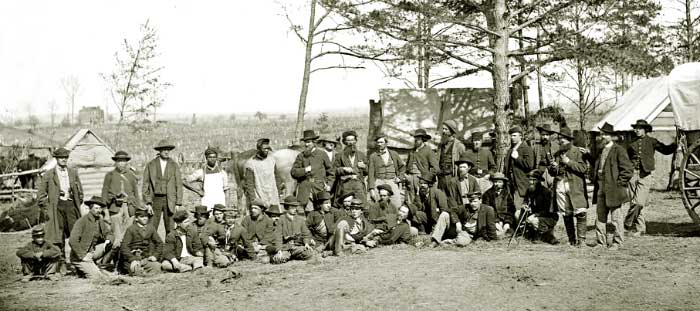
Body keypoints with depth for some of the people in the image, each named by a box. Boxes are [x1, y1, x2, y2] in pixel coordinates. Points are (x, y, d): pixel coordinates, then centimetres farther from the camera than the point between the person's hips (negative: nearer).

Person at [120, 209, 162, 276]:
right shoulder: (131, 229, -3)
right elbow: (124, 246, -10)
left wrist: (155, 255, 2)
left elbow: (159, 243, 18)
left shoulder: (150, 228, 11)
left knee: (157, 267, -26)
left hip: (145, 258, 4)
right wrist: (132, 259, -22)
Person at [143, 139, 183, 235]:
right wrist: (148, 203, -5)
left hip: (170, 201, 0)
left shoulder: (174, 166, 6)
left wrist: (178, 203, -2)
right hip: (155, 199, 0)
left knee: (170, 230, -2)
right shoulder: (150, 165, 4)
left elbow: (179, 185, 5)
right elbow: (146, 185, 3)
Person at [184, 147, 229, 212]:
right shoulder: (201, 172, 3)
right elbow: (185, 182, 2)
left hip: (220, 204, 1)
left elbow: (226, 190, 11)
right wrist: (198, 191, -2)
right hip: (206, 205, -1)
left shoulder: (222, 172, 8)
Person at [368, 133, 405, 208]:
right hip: (378, 183, -1)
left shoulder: (394, 154, 10)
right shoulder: (373, 156, 4)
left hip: (392, 183, 1)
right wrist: (371, 189, -9)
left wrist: (399, 177, 8)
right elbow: (371, 174, 0)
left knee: (397, 207, -7)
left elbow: (402, 167, 23)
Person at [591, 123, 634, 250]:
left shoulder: (618, 150, -8)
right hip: (600, 189, 7)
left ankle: (617, 242, 7)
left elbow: (628, 169, -11)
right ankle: (601, 241, 16)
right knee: (600, 215, 9)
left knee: (616, 217, 0)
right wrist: (595, 181, 16)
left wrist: (619, 183, -12)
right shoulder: (601, 150, 15)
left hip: (613, 189, -7)